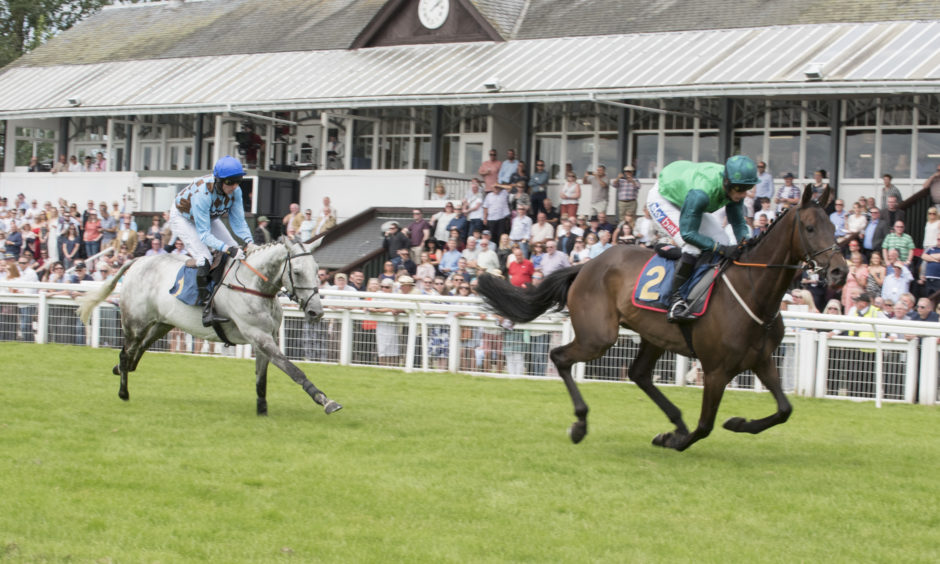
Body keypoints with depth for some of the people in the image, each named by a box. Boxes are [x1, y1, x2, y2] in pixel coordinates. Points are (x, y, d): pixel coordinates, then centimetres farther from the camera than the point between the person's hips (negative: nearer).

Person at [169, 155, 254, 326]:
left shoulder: (235, 191, -24)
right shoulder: (202, 192, -41)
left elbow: (238, 221, -15)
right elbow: (204, 234, -39)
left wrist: (249, 242, -32)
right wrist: (228, 249, -50)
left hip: (210, 217, 7)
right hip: (183, 218, -7)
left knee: (237, 252, -6)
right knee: (204, 258, -25)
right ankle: (207, 309, -26)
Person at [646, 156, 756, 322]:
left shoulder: (734, 188, -21)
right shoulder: (701, 192, -43)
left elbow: (738, 222, -9)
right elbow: (688, 233, -38)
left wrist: (744, 239, -30)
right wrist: (721, 249, -42)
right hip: (662, 200, -8)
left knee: (722, 240, -4)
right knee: (693, 247, -26)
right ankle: (675, 302, -21)